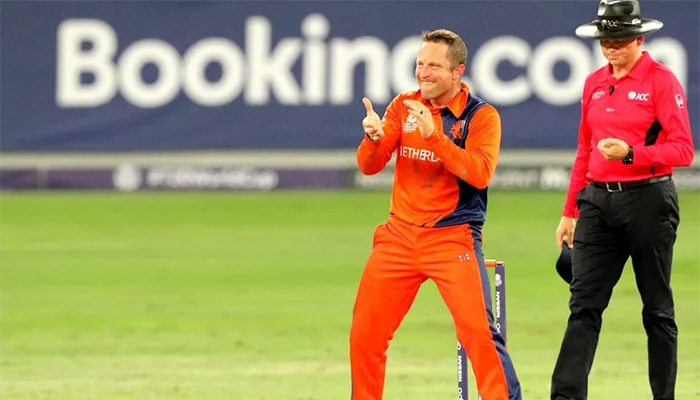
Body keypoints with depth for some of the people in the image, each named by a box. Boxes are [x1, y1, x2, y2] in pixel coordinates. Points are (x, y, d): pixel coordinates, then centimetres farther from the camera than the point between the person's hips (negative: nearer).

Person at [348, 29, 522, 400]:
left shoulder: (481, 115, -5)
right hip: (399, 234, 4)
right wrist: (374, 138, -19)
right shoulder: (403, 106, 7)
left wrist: (433, 135, -27)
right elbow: (369, 165, 3)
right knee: (364, 332, 4)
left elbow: (480, 173, -19)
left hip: (453, 236, -4)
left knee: (477, 329, -17)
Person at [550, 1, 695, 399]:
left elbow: (683, 151, -11)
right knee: (584, 304, -4)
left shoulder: (661, 80, -6)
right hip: (598, 201, 5)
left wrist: (630, 153, -25)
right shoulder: (594, 83, 13)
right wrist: (570, 212, 18)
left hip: (648, 201, -5)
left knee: (657, 308, 3)